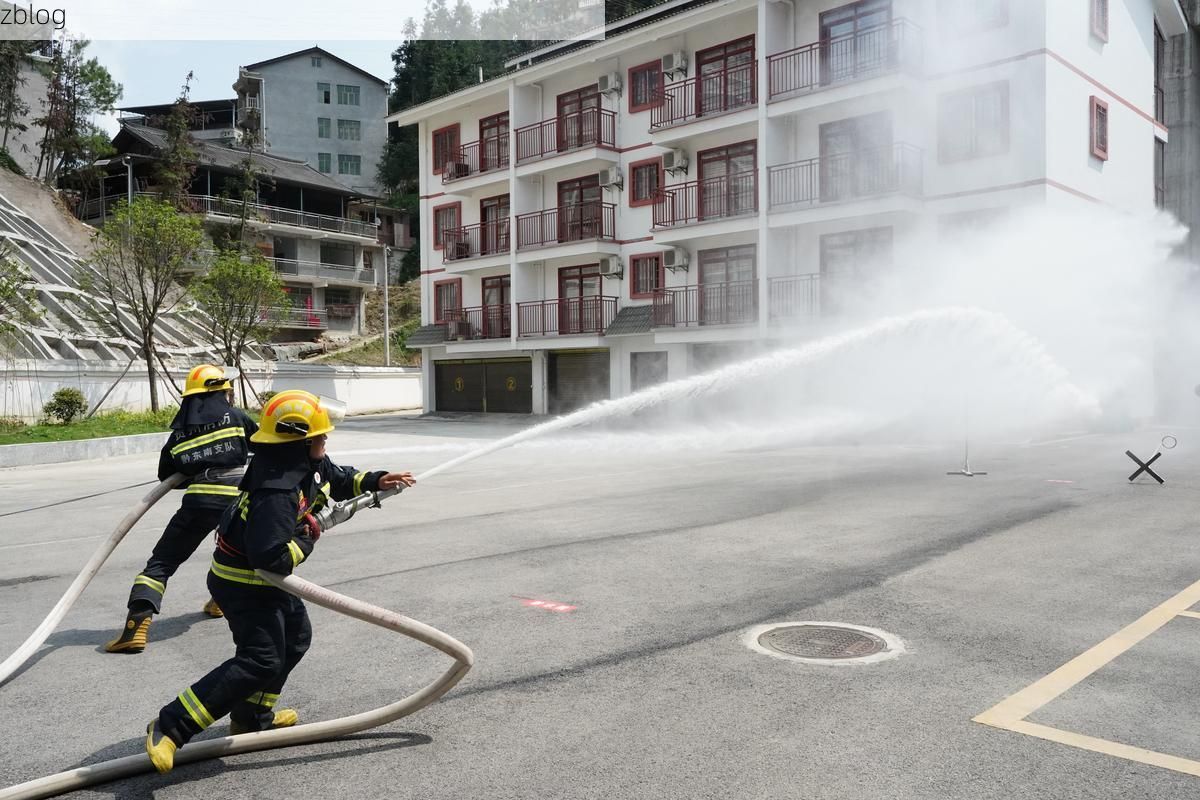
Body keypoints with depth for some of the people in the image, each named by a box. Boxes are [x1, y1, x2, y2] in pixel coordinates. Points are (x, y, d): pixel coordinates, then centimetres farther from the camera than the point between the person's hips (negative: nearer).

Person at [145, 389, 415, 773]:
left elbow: (337, 479, 19)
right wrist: (306, 540, -19)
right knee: (260, 659, -13)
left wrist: (373, 481, 4)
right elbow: (270, 557, -36)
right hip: (244, 582, -10)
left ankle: (252, 716, 32)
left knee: (295, 637, 20)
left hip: (266, 576, 10)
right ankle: (170, 727, -8)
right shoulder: (278, 493, -32)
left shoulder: (308, 463, -2)